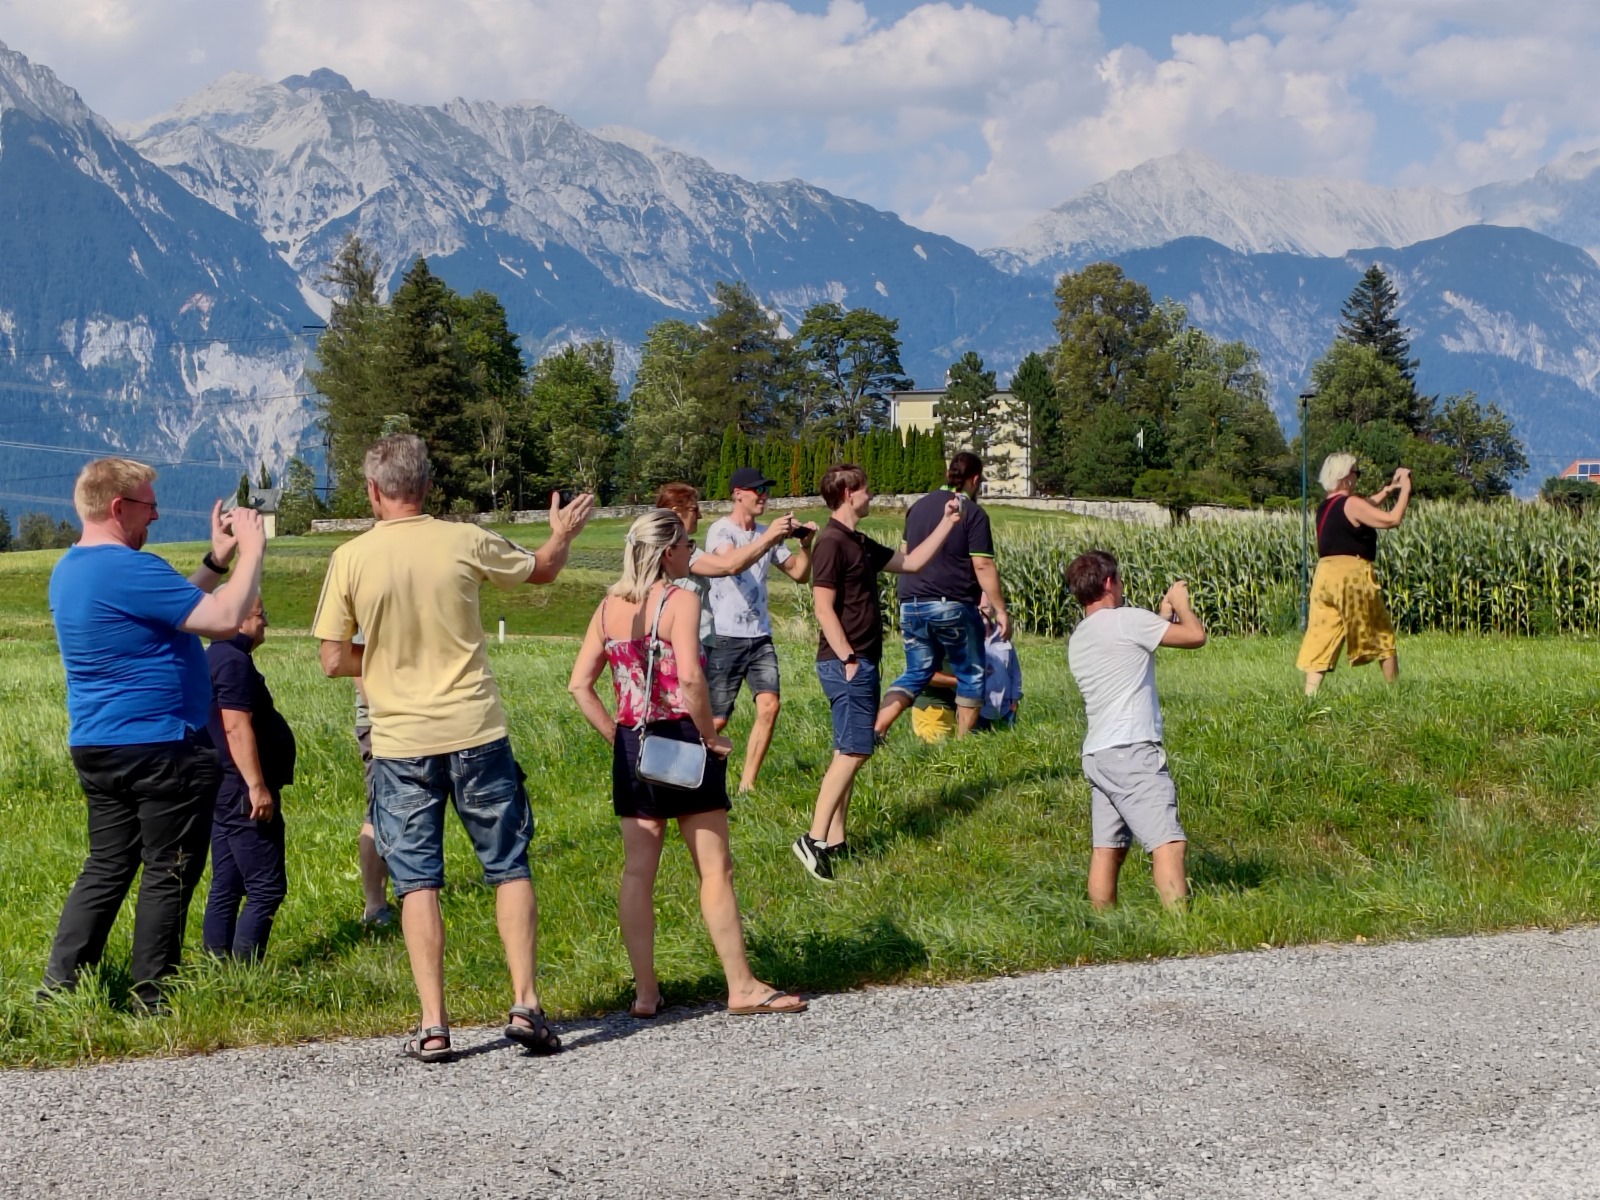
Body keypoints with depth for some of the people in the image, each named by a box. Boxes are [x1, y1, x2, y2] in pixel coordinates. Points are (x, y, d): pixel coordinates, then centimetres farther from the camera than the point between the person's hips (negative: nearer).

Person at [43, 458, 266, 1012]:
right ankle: (152, 1001, 9)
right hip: (160, 747, -9)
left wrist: (216, 561, 15)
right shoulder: (128, 569, -20)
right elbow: (224, 618, -22)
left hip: (97, 747, 9)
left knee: (106, 868, 15)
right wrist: (252, 550, -10)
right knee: (169, 875, 3)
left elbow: (178, 607, 21)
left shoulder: (68, 570, 12)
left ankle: (59, 987, 12)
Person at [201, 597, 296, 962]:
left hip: (225, 789, 11)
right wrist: (257, 786, -24)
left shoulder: (216, 656, 17)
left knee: (226, 887, 11)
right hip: (241, 791, -11)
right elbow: (237, 727, -23)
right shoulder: (235, 661, -15)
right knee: (267, 888, -9)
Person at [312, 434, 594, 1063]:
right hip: (476, 733, 0)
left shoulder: (351, 559, -6)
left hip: (400, 742, 0)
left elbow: (335, 660, -3)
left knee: (418, 881, 5)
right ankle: (525, 1005, 6)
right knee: (509, 868, 10)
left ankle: (433, 1026, 3)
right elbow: (541, 570, 16)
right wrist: (563, 534, 37)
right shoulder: (465, 541, -3)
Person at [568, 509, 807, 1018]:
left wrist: (618, 736, 10)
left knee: (638, 871, 7)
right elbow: (690, 677, -23)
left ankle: (645, 992, 10)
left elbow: (580, 685, 5)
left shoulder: (609, 606, 8)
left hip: (632, 747, 6)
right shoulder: (680, 599, -10)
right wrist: (710, 735, -11)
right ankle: (742, 986, 7)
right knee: (715, 868, 2)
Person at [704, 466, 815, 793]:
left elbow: (799, 573, 15)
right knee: (717, 719, -3)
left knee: (769, 705, -9)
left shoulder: (766, 534, 10)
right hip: (726, 638, -6)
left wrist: (806, 543, -2)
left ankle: (747, 785, -1)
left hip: (760, 637, 6)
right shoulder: (720, 531, -8)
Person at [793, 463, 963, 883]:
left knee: (850, 752, 10)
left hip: (862, 662, 10)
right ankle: (814, 839, -15)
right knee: (853, 751, -13)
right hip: (846, 663, -10)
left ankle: (835, 842, 13)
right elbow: (824, 608, -19)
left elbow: (911, 562, 25)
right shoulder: (832, 542, -14)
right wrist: (848, 660, -21)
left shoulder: (860, 543, 16)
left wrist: (947, 524, 22)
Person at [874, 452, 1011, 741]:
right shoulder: (973, 513, -8)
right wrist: (1000, 609, -8)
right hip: (953, 606, -6)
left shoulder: (919, 506, 13)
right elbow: (983, 566, -13)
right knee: (971, 675, 10)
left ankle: (876, 728, -5)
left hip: (911, 604, 6)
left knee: (916, 673, 14)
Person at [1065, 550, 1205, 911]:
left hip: (1096, 755, 9)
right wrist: (1181, 604, 13)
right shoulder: (1126, 620, -6)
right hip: (1131, 751, -9)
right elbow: (1196, 636, -5)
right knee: (1168, 843, -13)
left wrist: (1163, 615, 30)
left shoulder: (1078, 638, 19)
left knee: (1107, 848, 8)